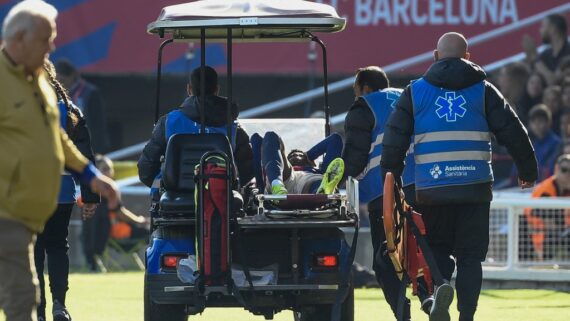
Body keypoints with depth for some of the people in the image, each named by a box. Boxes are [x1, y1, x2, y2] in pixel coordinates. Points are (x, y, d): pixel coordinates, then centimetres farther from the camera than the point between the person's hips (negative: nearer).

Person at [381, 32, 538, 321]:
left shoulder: (415, 91, 8)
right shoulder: (483, 90, 8)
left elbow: (394, 139, 3)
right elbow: (513, 132, 6)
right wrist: (528, 171, 18)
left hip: (431, 189, 0)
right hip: (475, 188, 0)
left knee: (437, 250, 14)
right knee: (470, 255, 7)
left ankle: (439, 287, -15)